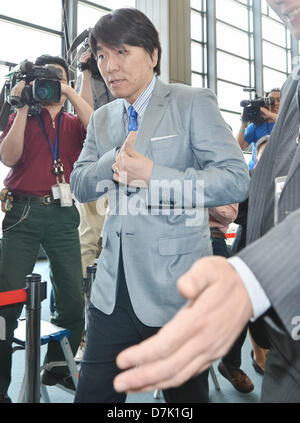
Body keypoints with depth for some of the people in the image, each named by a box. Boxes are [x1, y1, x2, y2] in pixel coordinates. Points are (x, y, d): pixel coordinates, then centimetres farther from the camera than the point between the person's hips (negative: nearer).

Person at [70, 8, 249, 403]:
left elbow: (236, 179, -13)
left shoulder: (193, 103, -5)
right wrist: (115, 160, -13)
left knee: (185, 394, 15)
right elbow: (79, 185, 7)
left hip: (175, 286, -4)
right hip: (113, 288, 5)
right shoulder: (101, 119, 14)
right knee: (93, 392, 13)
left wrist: (154, 176, -21)